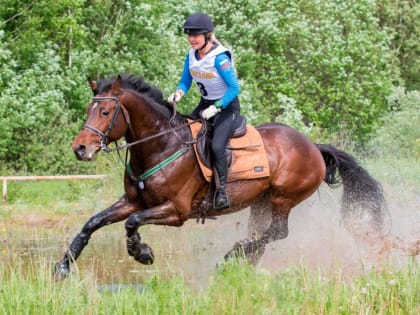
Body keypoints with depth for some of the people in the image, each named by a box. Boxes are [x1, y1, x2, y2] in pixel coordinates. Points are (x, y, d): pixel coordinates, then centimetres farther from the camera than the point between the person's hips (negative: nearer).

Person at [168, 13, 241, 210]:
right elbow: (185, 82, 9)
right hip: (205, 105, 8)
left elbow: (234, 88, -21)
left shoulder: (219, 58, -23)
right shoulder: (191, 56, -1)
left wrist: (216, 108, -24)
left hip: (227, 106, -8)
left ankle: (222, 191, -16)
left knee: (217, 146, -26)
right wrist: (178, 93, -13)